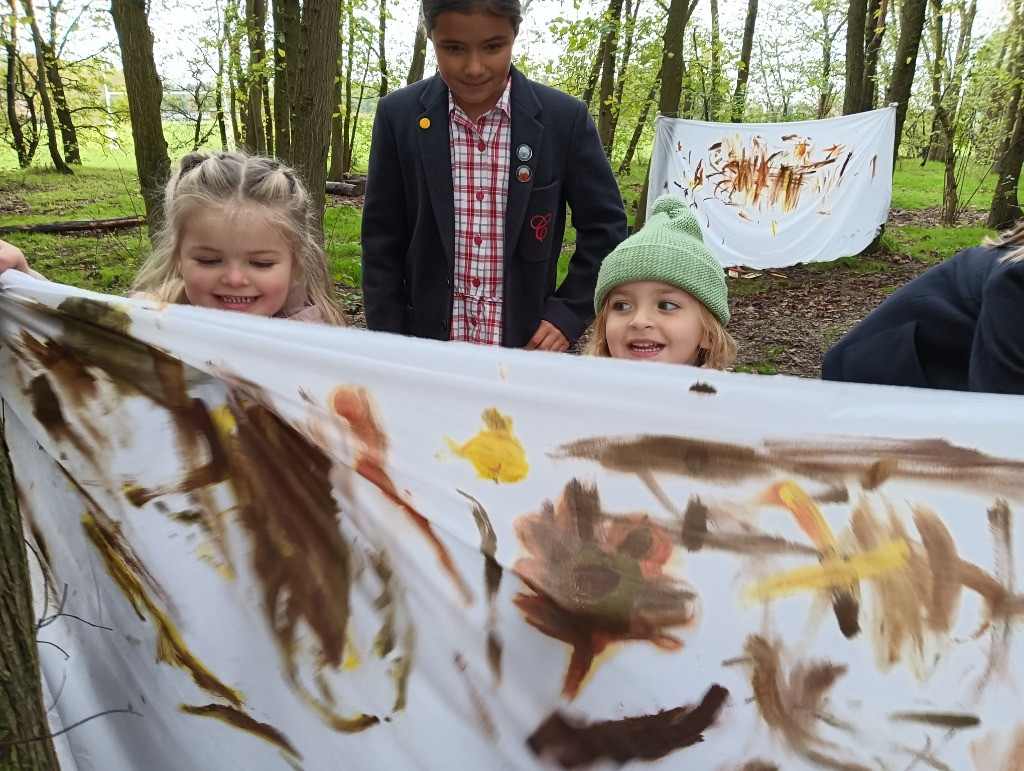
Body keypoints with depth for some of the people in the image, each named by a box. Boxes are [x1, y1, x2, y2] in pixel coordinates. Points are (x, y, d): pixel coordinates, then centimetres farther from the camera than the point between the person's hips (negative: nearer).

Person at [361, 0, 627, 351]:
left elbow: (606, 227, 1)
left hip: (528, 345, 0)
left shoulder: (565, 119, -8)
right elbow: (382, 241, -2)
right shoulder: (398, 116, -6)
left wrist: (568, 313, -7)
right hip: (424, 342, 1)